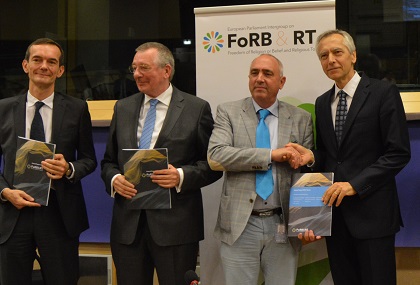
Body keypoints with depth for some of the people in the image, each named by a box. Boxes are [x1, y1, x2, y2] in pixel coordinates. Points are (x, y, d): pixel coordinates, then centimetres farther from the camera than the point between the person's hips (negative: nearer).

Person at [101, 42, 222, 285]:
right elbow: (109, 161, 17)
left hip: (176, 226, -3)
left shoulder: (197, 109, 0)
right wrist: (114, 179, -4)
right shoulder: (123, 108, 13)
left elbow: (213, 164, -1)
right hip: (128, 223, 4)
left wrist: (181, 176, -17)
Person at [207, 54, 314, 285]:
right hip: (239, 226, -1)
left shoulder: (301, 119, 7)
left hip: (283, 225, 1)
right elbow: (215, 156, -13)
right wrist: (271, 155, -17)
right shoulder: (228, 112, 3)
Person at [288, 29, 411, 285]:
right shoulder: (322, 103, 14)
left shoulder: (384, 93, -4)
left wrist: (355, 184, -15)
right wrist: (312, 157, -4)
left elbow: (399, 153, -9)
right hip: (333, 210, 5)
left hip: (371, 212, -5)